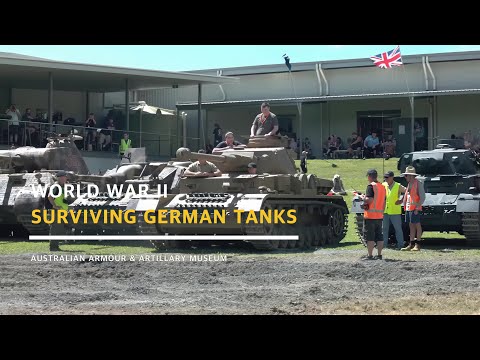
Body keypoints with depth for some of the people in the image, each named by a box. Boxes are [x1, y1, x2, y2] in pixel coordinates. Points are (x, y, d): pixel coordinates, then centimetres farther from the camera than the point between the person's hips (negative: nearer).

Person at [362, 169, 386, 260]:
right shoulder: (382, 186, 13)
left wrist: (363, 199, -2)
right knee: (379, 236, 10)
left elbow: (369, 200, -21)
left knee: (369, 237, -4)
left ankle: (370, 255, -6)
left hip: (370, 215, -7)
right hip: (379, 215, 7)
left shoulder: (371, 186, -11)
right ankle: (379, 255, 12)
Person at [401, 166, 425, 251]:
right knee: (411, 226, 10)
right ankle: (411, 244, 13)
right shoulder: (409, 184, 16)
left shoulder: (418, 183, -9)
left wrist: (417, 208, -16)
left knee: (417, 225, -2)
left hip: (415, 209, -8)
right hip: (408, 208, 8)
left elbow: (422, 198, -12)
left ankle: (417, 245, 1)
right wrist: (405, 207, 13)